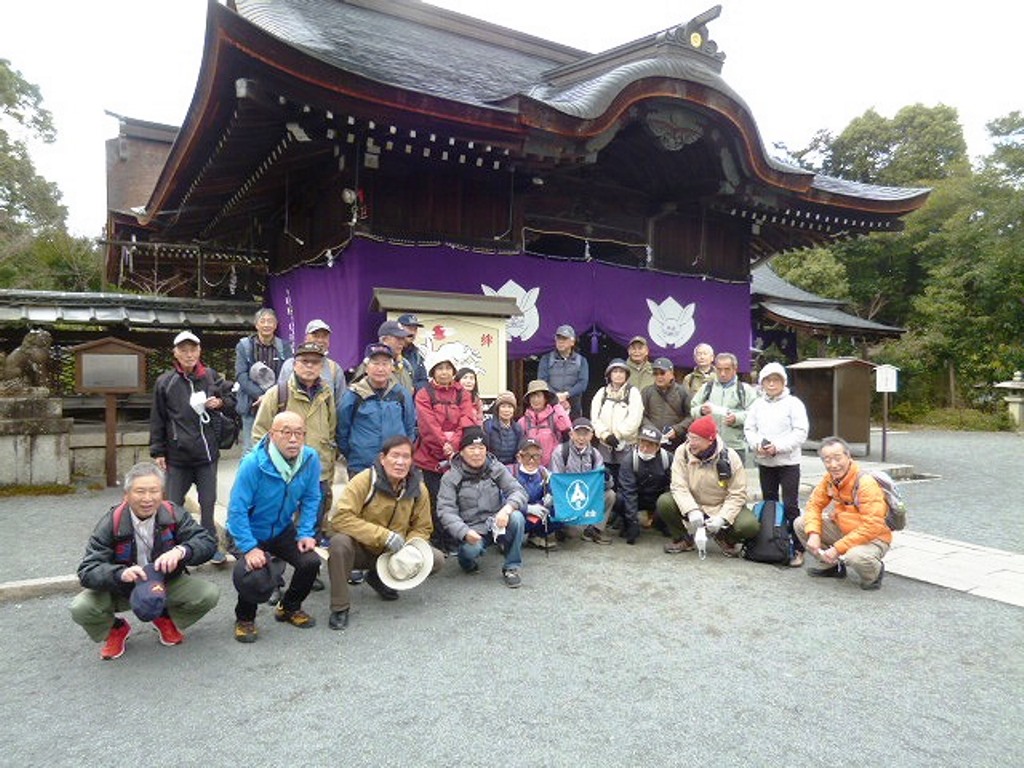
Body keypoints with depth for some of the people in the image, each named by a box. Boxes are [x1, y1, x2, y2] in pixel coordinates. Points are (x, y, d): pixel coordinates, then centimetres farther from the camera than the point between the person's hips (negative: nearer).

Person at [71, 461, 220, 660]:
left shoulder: (173, 514, -16)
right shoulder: (112, 522, -20)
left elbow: (208, 542, -20)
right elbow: (87, 571, -24)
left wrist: (181, 551, -41)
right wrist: (120, 574, -45)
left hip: (166, 583, 1)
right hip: (120, 589, -1)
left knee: (209, 594, -21)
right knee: (81, 609, -27)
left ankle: (165, 620, 12)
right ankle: (116, 629, 10)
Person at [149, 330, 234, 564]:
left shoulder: (212, 377, 3)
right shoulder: (165, 382, -1)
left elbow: (233, 401, 14)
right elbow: (157, 420, 3)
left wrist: (221, 402, -8)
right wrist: (158, 451, 1)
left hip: (207, 455, 1)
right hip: (177, 456, -1)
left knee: (208, 503, 10)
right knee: (173, 505, 8)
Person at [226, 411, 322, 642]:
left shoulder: (311, 459, -16)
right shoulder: (253, 464, -28)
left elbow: (311, 499, -4)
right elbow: (237, 509, -25)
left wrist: (306, 533, -13)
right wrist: (249, 548, -30)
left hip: (283, 530, 4)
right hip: (250, 532, -4)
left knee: (311, 561, -15)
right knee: (249, 570, -29)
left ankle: (289, 608, 17)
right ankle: (245, 619, 5)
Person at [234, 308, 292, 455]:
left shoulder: (284, 347, 8)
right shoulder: (244, 345, 5)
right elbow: (241, 375, -3)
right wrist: (260, 395, -14)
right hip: (252, 406, -1)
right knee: (250, 452, 0)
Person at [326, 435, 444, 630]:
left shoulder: (418, 489, -9)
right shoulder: (364, 480, -20)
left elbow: (422, 528, 1)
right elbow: (341, 518, -29)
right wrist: (384, 535, -33)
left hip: (392, 554, 4)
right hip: (360, 550, -4)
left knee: (436, 560, -14)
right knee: (340, 542, -36)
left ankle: (381, 578, 9)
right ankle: (340, 608, -15)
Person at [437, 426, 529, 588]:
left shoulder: (496, 469, 2)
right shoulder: (450, 477, -4)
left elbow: (518, 491, -7)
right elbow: (446, 510, -13)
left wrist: (507, 508, -29)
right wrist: (465, 532, -30)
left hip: (498, 524, 2)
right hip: (472, 530, -2)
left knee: (516, 518, -28)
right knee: (471, 549, -34)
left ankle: (512, 567, -9)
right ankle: (469, 562, 7)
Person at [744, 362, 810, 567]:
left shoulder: (793, 403, -5)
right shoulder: (757, 404, 9)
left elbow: (800, 432, -10)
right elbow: (749, 428, 7)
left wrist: (778, 446, -19)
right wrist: (757, 444, -12)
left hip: (788, 461, -5)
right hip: (764, 462, 5)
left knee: (790, 506, -6)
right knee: (768, 504, 14)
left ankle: (798, 548, 2)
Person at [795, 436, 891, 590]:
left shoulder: (866, 484, -27)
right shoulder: (829, 479, -6)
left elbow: (872, 527, -30)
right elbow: (814, 505, 2)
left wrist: (837, 548, -29)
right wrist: (813, 534, -17)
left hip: (872, 538, -7)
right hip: (843, 530, 7)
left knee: (855, 556, -39)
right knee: (800, 524, -4)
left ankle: (874, 572, 0)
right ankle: (835, 566, 13)